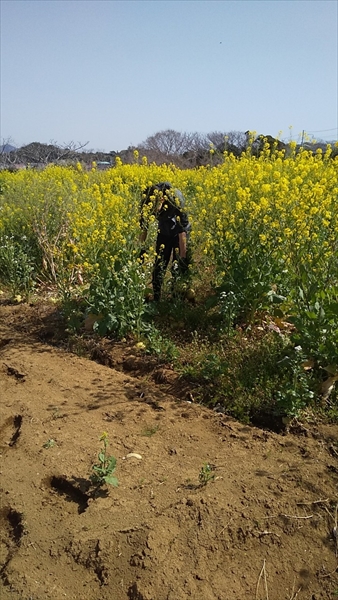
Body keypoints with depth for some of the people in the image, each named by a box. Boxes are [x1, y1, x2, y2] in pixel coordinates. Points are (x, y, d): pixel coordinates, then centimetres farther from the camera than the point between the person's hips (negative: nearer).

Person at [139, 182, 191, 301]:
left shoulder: (175, 199, -37)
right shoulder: (148, 200, -25)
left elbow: (183, 230, -31)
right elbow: (143, 225, -9)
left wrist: (183, 257, -28)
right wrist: (141, 248, -9)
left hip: (179, 233, -3)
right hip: (164, 232, 4)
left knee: (178, 268, -9)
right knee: (159, 267, 0)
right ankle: (156, 298, 12)